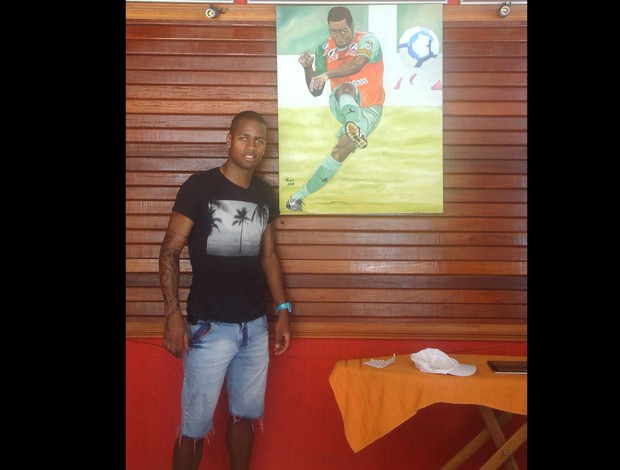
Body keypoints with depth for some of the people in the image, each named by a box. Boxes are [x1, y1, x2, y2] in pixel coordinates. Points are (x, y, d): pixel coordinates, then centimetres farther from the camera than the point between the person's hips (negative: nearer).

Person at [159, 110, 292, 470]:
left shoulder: (267, 194, 7)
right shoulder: (200, 186, -8)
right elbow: (170, 252, -7)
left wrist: (283, 310, 11)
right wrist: (173, 314, -15)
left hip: (256, 326, 5)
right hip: (209, 327, -5)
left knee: (245, 414, 16)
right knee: (196, 426, 3)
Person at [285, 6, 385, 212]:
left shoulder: (367, 40, -13)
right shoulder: (324, 49, 2)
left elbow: (357, 64, -37)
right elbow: (316, 92, 3)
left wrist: (327, 75, -51)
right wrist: (308, 68, -15)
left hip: (368, 109, -2)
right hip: (340, 105, 2)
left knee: (343, 147, -25)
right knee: (346, 88, -33)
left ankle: (300, 195, -27)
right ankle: (352, 126, -65)